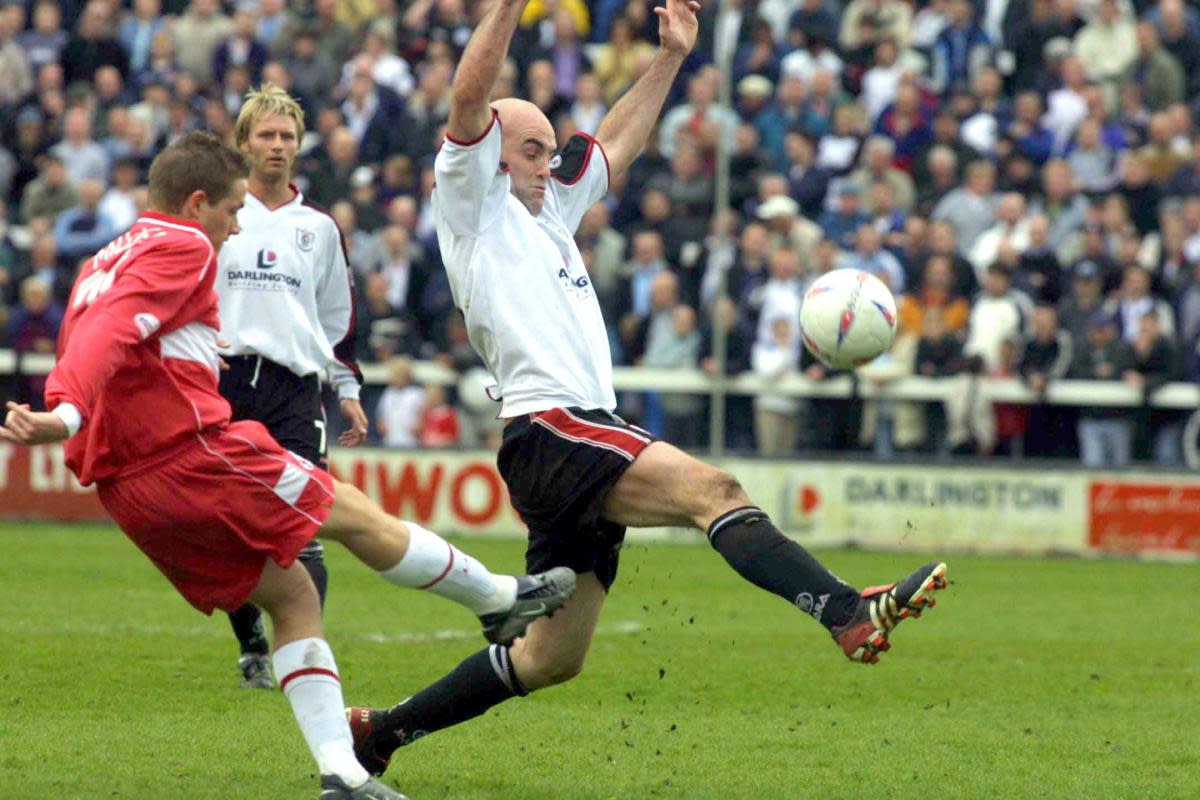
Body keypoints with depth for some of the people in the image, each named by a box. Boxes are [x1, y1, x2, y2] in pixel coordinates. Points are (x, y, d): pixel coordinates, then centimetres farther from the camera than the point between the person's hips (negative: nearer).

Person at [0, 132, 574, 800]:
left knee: (292, 596, 12)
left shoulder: (103, 265, 24)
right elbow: (114, 330, -22)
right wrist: (68, 413, -35)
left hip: (125, 488, 10)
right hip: (191, 451, -10)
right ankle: (500, 599, 22)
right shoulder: (182, 247, -6)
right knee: (357, 515, 6)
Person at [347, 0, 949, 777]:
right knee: (712, 488, -27)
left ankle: (382, 729, 19)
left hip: (588, 441, 10)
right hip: (549, 430, -10)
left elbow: (618, 144, 37)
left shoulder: (545, 211, 27)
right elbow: (470, 98, -10)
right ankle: (849, 612, -44)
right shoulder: (474, 203, 4)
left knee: (552, 658, 10)